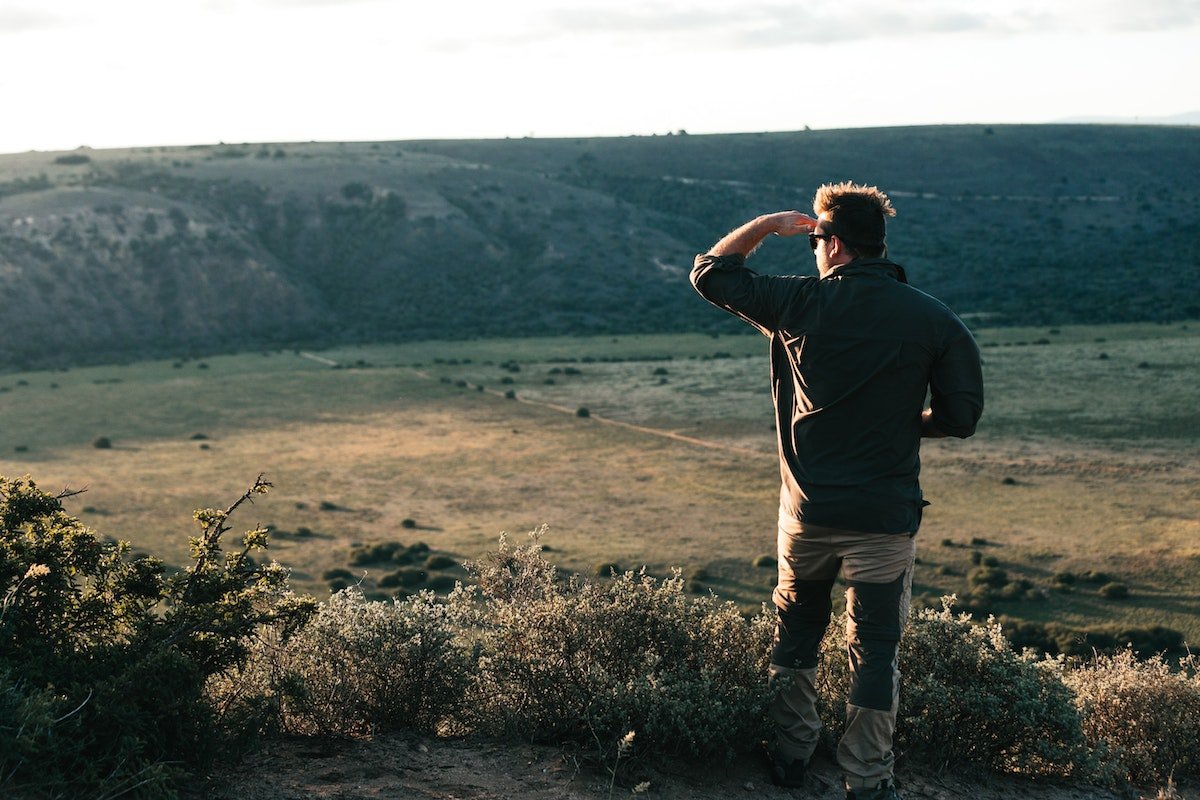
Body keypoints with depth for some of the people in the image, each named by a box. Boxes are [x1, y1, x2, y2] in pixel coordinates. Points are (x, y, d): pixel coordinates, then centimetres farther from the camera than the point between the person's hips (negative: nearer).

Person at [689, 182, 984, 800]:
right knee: (874, 648, 10)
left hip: (808, 511, 1)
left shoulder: (800, 302, -7)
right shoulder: (934, 320, -5)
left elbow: (709, 273, 4)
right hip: (886, 515, 0)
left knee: (795, 632, 21)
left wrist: (767, 224, 12)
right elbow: (961, 417, -3)